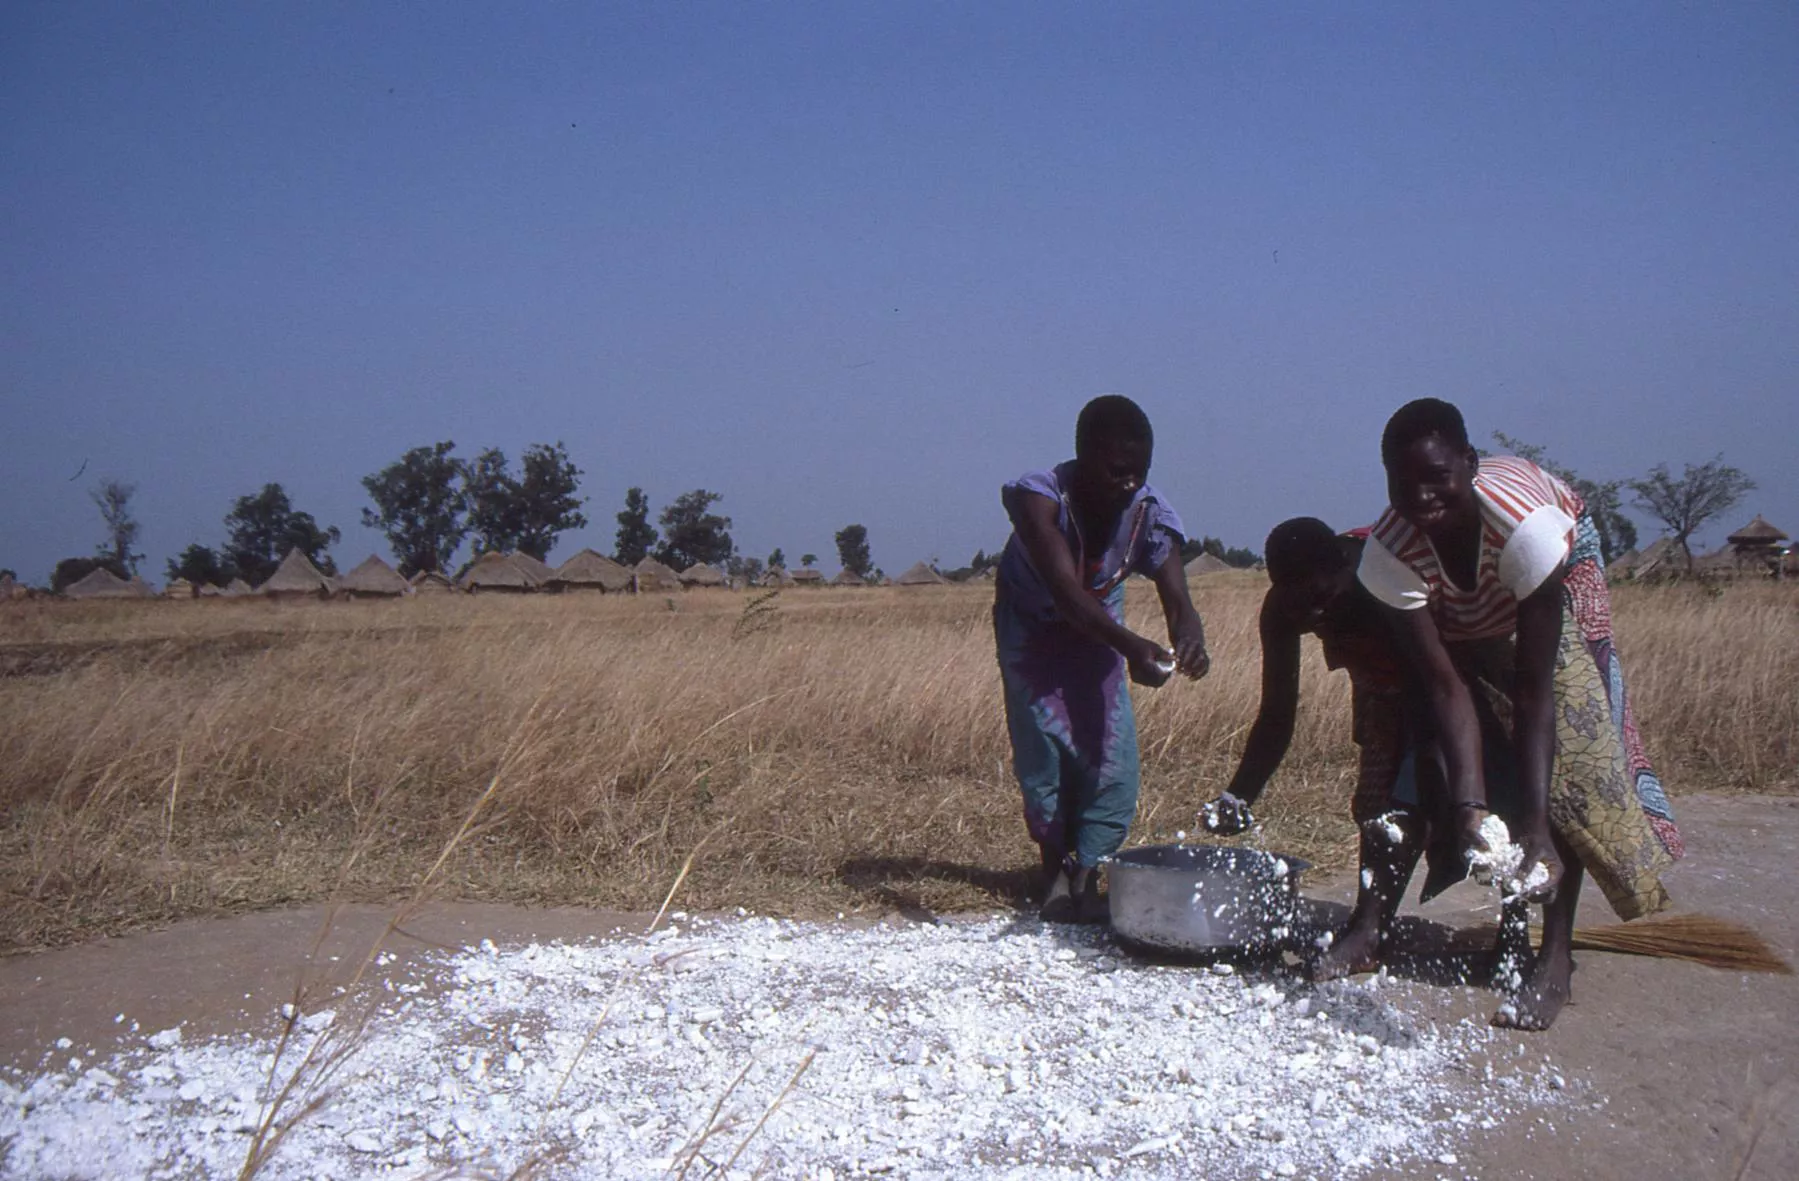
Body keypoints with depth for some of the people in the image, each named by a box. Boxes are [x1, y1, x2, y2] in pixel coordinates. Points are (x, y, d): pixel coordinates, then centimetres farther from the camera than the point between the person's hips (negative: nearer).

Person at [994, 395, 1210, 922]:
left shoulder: (1149, 512, -28)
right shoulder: (1038, 497, -38)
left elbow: (1177, 600, -37)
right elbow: (1065, 590, -51)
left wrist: (1188, 642, -62)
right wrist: (1131, 645, -67)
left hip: (1098, 631, 3)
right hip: (1032, 626, -2)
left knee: (1111, 751, -7)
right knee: (1044, 746, -6)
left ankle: (1087, 875, 2)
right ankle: (1055, 870, 12)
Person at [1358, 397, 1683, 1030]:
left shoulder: (1525, 524, -43)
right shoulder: (1388, 554, -36)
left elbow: (1534, 693, -40)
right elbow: (1445, 688, -34)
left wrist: (1535, 828, -44)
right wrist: (1471, 806, -45)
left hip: (1562, 573, -3)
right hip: (1456, 622, 3)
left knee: (1565, 745, -18)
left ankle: (1556, 953, -17)